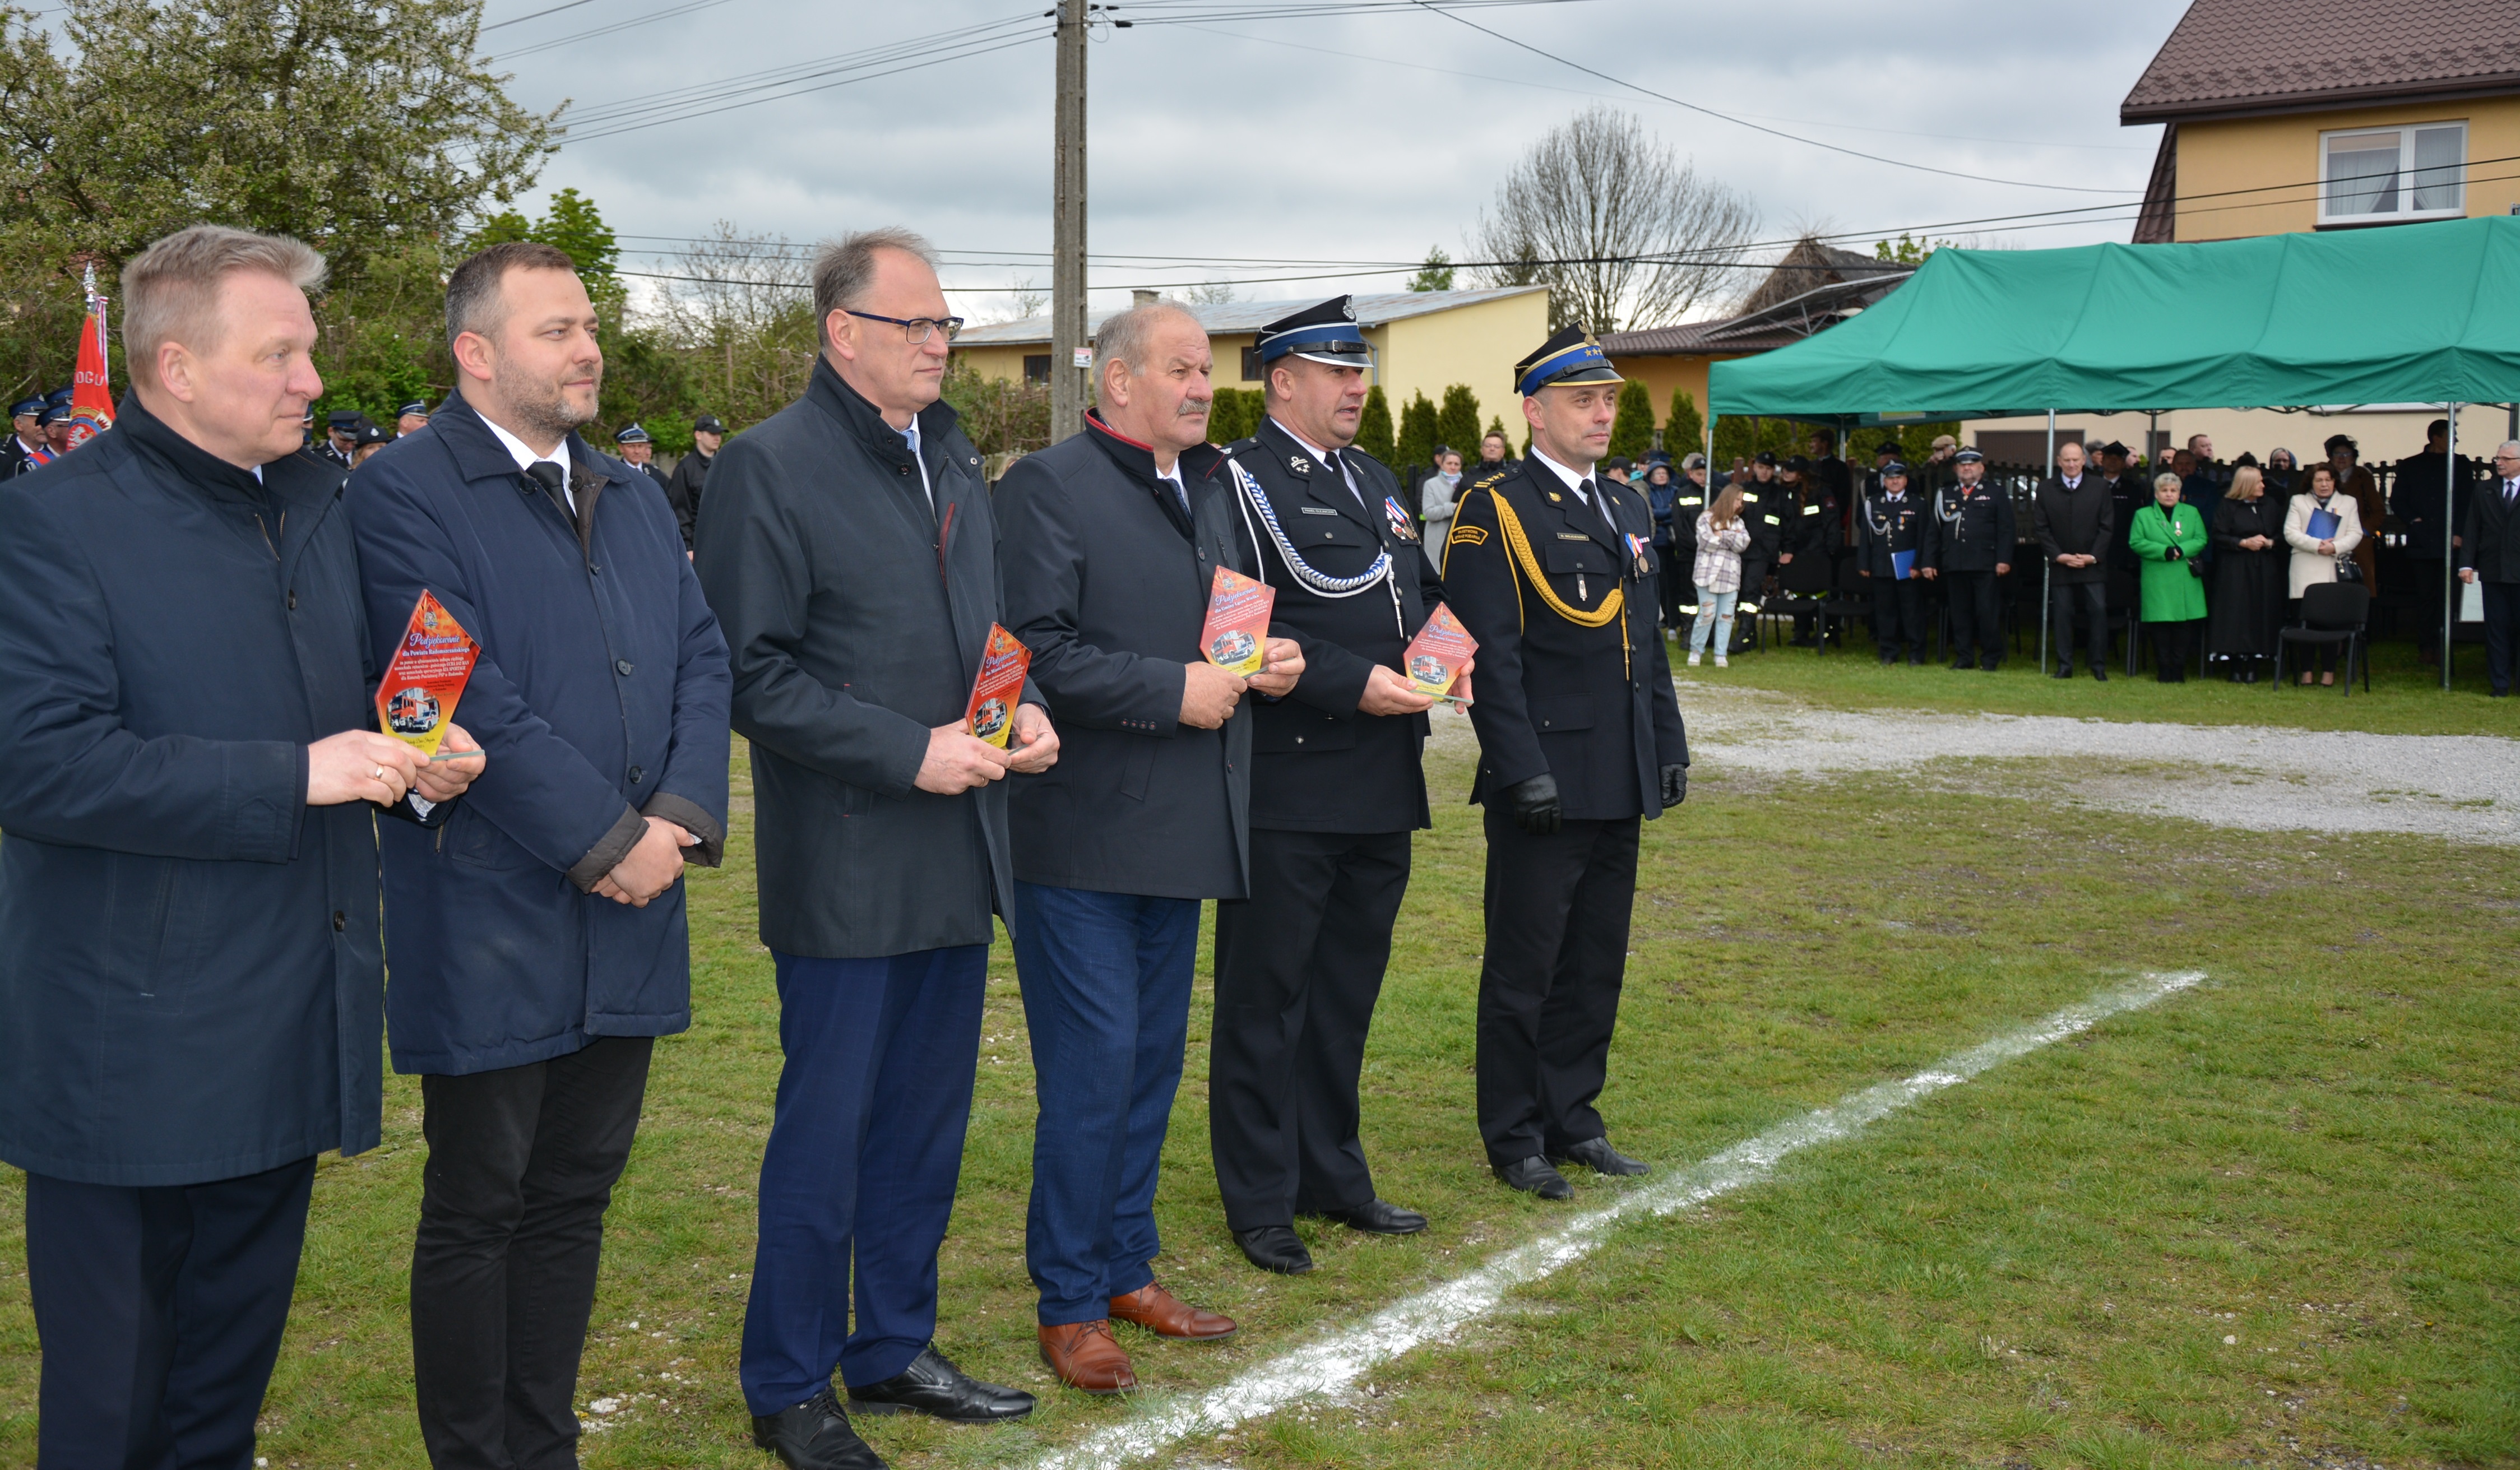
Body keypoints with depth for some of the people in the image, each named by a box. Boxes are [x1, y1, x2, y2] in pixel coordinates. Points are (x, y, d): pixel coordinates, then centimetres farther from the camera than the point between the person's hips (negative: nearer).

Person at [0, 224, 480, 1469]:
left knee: (232, 1364, 21)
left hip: (291, 1028, 7)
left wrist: (420, 762, 0)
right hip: (130, 1040, -7)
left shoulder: (318, 501, 11)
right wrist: (290, 778, -24)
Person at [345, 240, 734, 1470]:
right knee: (477, 1212, 5)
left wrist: (682, 814, -7)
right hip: (490, 924, -6)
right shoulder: (402, 494, -9)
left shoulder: (631, 500, 15)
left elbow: (702, 661, 9)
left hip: (628, 917, 7)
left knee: (576, 1198, 14)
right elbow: (469, 700, -17)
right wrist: (606, 842, -16)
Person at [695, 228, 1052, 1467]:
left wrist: (1021, 713, 2)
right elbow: (750, 672, -15)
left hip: (956, 856, 7)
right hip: (846, 867, -7)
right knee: (824, 1131, 2)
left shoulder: (953, 460, 13)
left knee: (926, 1122, 16)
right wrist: (909, 752, -20)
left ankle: (894, 1350, 31)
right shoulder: (769, 467, -11)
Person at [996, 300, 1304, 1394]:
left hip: (1180, 834, 8)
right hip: (1084, 838, -8)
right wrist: (1172, 689, -21)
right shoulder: (1049, 484, -10)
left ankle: (1126, 1269, 29)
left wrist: (1270, 662, 4)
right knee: (1092, 1068, -3)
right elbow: (1033, 650, -18)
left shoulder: (1206, 488, 16)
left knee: (1153, 1059, 16)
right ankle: (1069, 1302, 11)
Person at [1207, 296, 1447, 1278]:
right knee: (1265, 999, 2)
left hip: (1382, 789, 8)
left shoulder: (1376, 482, 17)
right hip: (1286, 790, -8)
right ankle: (1260, 1204, 13)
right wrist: (1356, 682, -22)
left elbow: (1423, 591, 24)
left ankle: (1332, 1176, 30)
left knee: (1348, 991, 17)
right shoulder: (1237, 483, -9)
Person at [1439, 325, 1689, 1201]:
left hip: (1619, 787, 8)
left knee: (1597, 963, 14)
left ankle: (1572, 1120, 26)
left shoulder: (1629, 511, 15)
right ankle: (1515, 1139, 14)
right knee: (1525, 966, 3)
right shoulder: (1495, 512, -9)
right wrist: (1524, 768, -19)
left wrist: (1670, 746, 14)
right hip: (1545, 786, -7)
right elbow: (1490, 658, -15)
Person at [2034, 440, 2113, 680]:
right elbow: (2040, 528, 2)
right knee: (2062, 614, 1)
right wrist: (2058, 555, -8)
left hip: (2092, 564, 0)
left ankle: (2099, 666, 3)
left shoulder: (2099, 488, 4)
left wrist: (2093, 556, -9)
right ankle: (2064, 666, 9)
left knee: (2098, 611, -5)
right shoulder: (2045, 489, 5)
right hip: (2060, 563, 1)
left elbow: (2107, 527, 3)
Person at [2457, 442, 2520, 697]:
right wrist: (2466, 563, -3)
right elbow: (2472, 530, 6)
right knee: (2496, 629, 5)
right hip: (2493, 571, 2)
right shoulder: (2484, 491, 10)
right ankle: (2499, 685, 10)